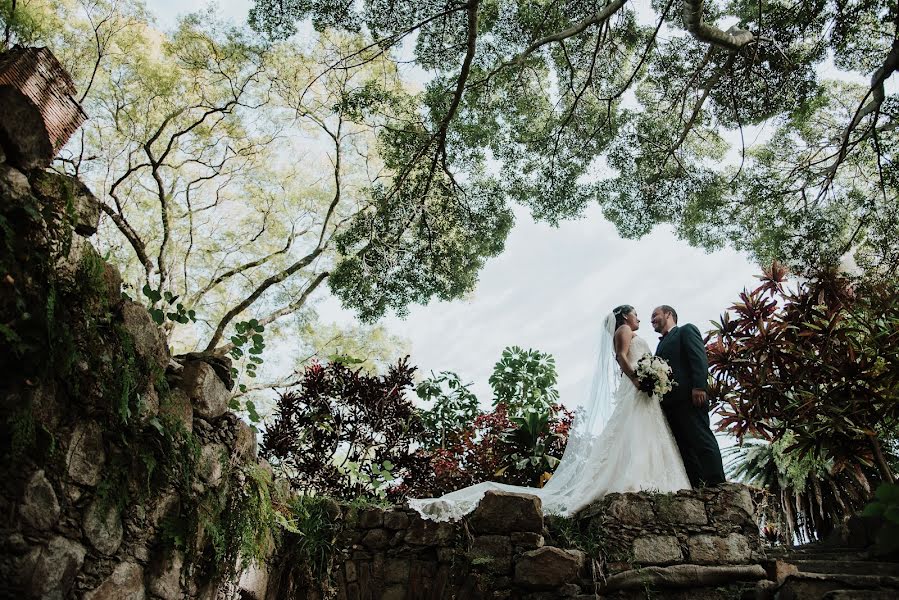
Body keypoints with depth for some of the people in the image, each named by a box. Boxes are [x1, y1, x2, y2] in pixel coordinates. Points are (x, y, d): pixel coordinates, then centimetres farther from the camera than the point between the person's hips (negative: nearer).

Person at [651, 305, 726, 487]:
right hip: (669, 402, 7)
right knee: (685, 447, -1)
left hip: (689, 396, -7)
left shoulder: (686, 330, 11)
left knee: (702, 441, -13)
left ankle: (716, 485, -17)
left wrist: (698, 386, -18)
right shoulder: (661, 344, 32)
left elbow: (700, 358, -5)